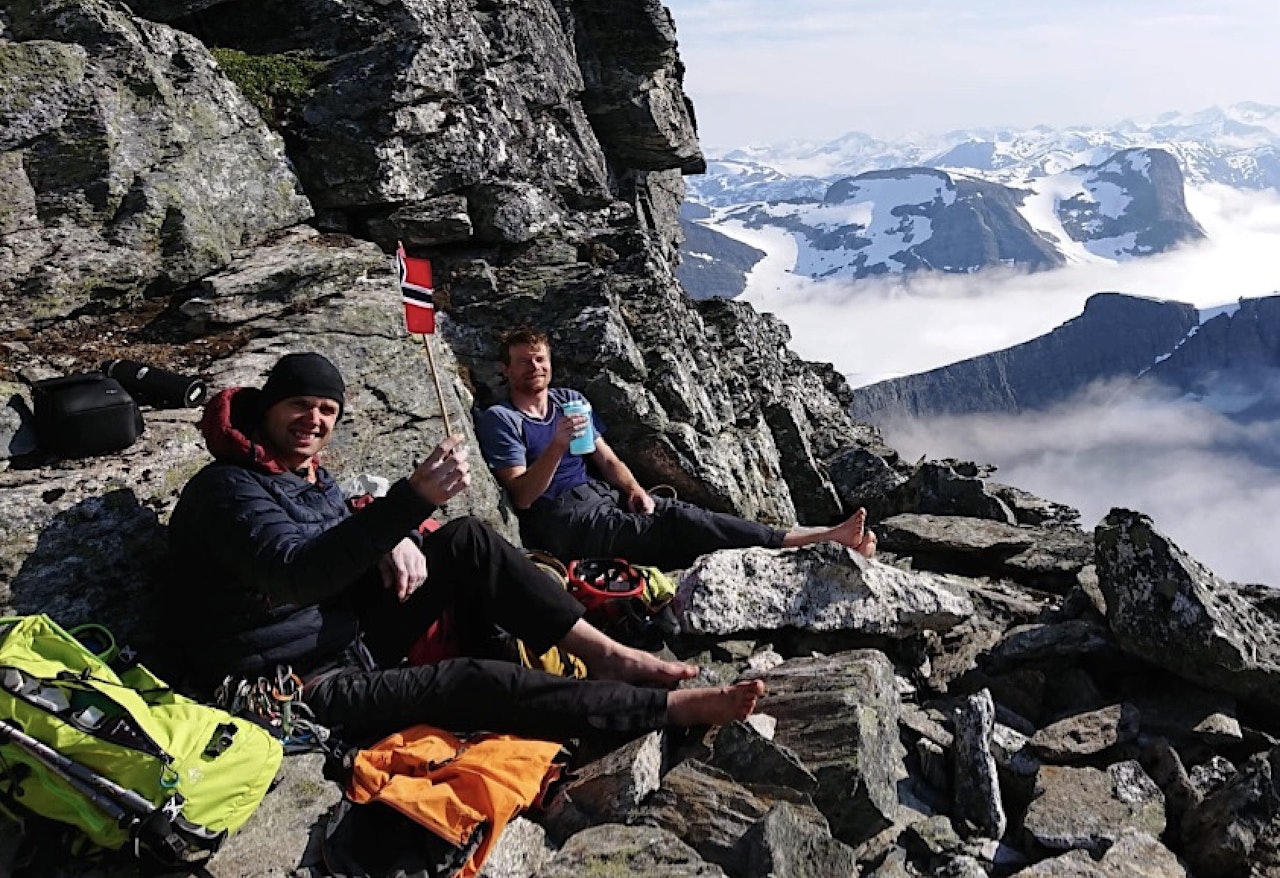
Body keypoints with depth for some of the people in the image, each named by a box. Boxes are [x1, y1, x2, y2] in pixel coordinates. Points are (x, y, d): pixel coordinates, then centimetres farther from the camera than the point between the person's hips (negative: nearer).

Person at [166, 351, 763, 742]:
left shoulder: (308, 474, 10)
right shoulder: (227, 490, -18)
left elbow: (347, 539, 18)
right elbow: (297, 574, -36)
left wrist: (398, 540, -9)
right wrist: (414, 498, -44)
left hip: (350, 637, 9)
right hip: (305, 686, -9)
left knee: (466, 540, -6)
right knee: (475, 681, -29)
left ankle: (603, 654, -9)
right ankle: (673, 707, -24)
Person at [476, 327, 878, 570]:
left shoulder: (570, 400, 18)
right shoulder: (498, 420, -3)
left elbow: (606, 458, 17)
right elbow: (522, 496, -12)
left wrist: (634, 490, -3)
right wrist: (558, 445, -25)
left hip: (601, 494, 6)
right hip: (559, 519, -6)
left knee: (682, 514, -16)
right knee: (675, 529, -22)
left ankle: (825, 537, -24)